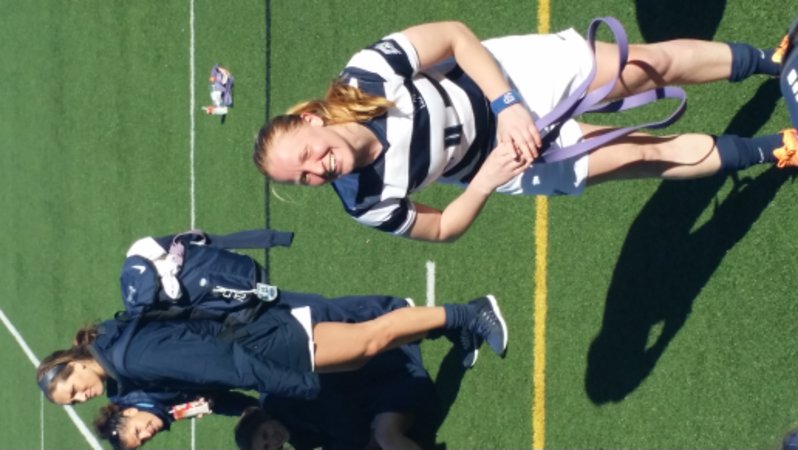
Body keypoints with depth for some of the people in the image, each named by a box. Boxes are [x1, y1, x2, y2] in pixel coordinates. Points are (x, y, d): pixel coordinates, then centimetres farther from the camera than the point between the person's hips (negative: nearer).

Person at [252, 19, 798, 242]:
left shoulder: (366, 72, -30)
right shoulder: (369, 204, -23)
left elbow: (456, 35, -19)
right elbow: (442, 228, -8)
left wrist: (507, 106, -29)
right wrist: (484, 181, -27)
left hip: (513, 74, 0)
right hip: (507, 160, 1)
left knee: (658, 62, 2)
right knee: (645, 155, -1)